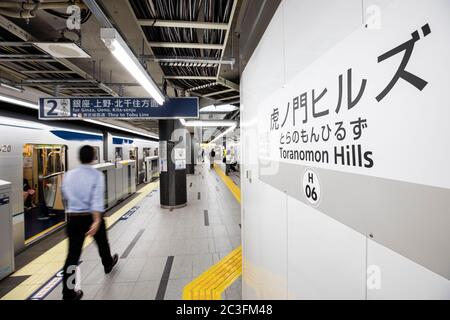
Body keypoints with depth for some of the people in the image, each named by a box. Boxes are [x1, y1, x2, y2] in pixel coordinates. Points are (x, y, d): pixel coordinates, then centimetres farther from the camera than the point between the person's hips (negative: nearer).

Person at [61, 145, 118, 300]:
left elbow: (65, 196, 13)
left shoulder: (69, 175, 0)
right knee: (102, 242, 24)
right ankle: (108, 263, 49)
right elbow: (97, 199, -25)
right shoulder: (97, 175, -13)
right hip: (92, 217, -2)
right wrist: (97, 221, -31)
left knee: (73, 254, 5)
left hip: (73, 217, 3)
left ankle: (69, 293, 8)